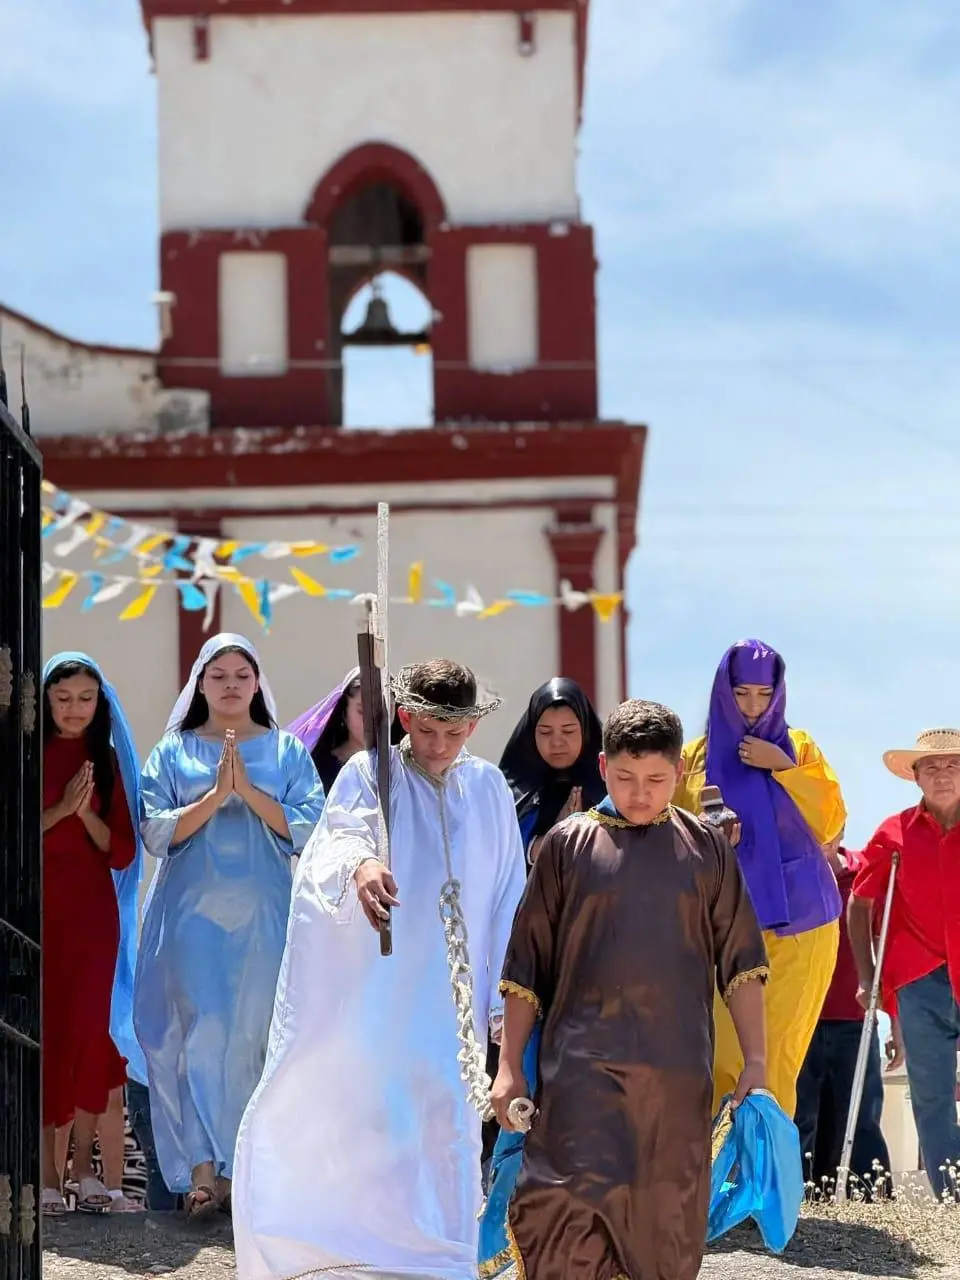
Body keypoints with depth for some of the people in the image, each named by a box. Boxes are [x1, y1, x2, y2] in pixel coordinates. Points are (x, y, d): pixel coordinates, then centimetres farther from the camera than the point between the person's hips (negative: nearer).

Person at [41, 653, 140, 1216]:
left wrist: (86, 812, -10)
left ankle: (84, 1166, 6)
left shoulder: (106, 761, 10)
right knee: (43, 1029, -6)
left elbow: (122, 852, 5)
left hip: (92, 911, 2)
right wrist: (59, 810, -15)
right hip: (38, 909, -2)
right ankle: (46, 1174, -2)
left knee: (90, 1028, -2)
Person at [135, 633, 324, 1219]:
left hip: (262, 916, 1)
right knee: (198, 1035, -10)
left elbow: (310, 829, -1)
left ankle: (234, 1168, 8)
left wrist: (249, 790, -11)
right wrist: (215, 796, -12)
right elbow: (156, 833, 0)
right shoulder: (174, 751, 9)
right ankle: (201, 1170, -12)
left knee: (249, 1038, 0)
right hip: (192, 915, -1)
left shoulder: (287, 752, 10)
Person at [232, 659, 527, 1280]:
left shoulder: (489, 790, 9)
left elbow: (508, 898, 12)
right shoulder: (370, 774, -3)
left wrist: (505, 998, 6)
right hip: (369, 994, -2)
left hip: (450, 1004, 3)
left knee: (443, 1135, 1)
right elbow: (342, 832, -25)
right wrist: (360, 865, -49)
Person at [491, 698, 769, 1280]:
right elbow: (526, 965, 8)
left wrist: (756, 1060, 3)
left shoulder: (707, 848, 9)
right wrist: (510, 1066, 4)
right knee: (567, 1216, -15)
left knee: (669, 1233, 4)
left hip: (678, 1076, 2)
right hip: (582, 1070, -2)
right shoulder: (569, 844, 6)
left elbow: (740, 961, 10)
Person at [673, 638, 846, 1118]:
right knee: (724, 1050, -10)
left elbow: (832, 822, 0)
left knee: (778, 1049, -4)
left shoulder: (799, 748, 10)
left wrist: (783, 767, -8)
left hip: (795, 919, 0)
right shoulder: (697, 757, 9)